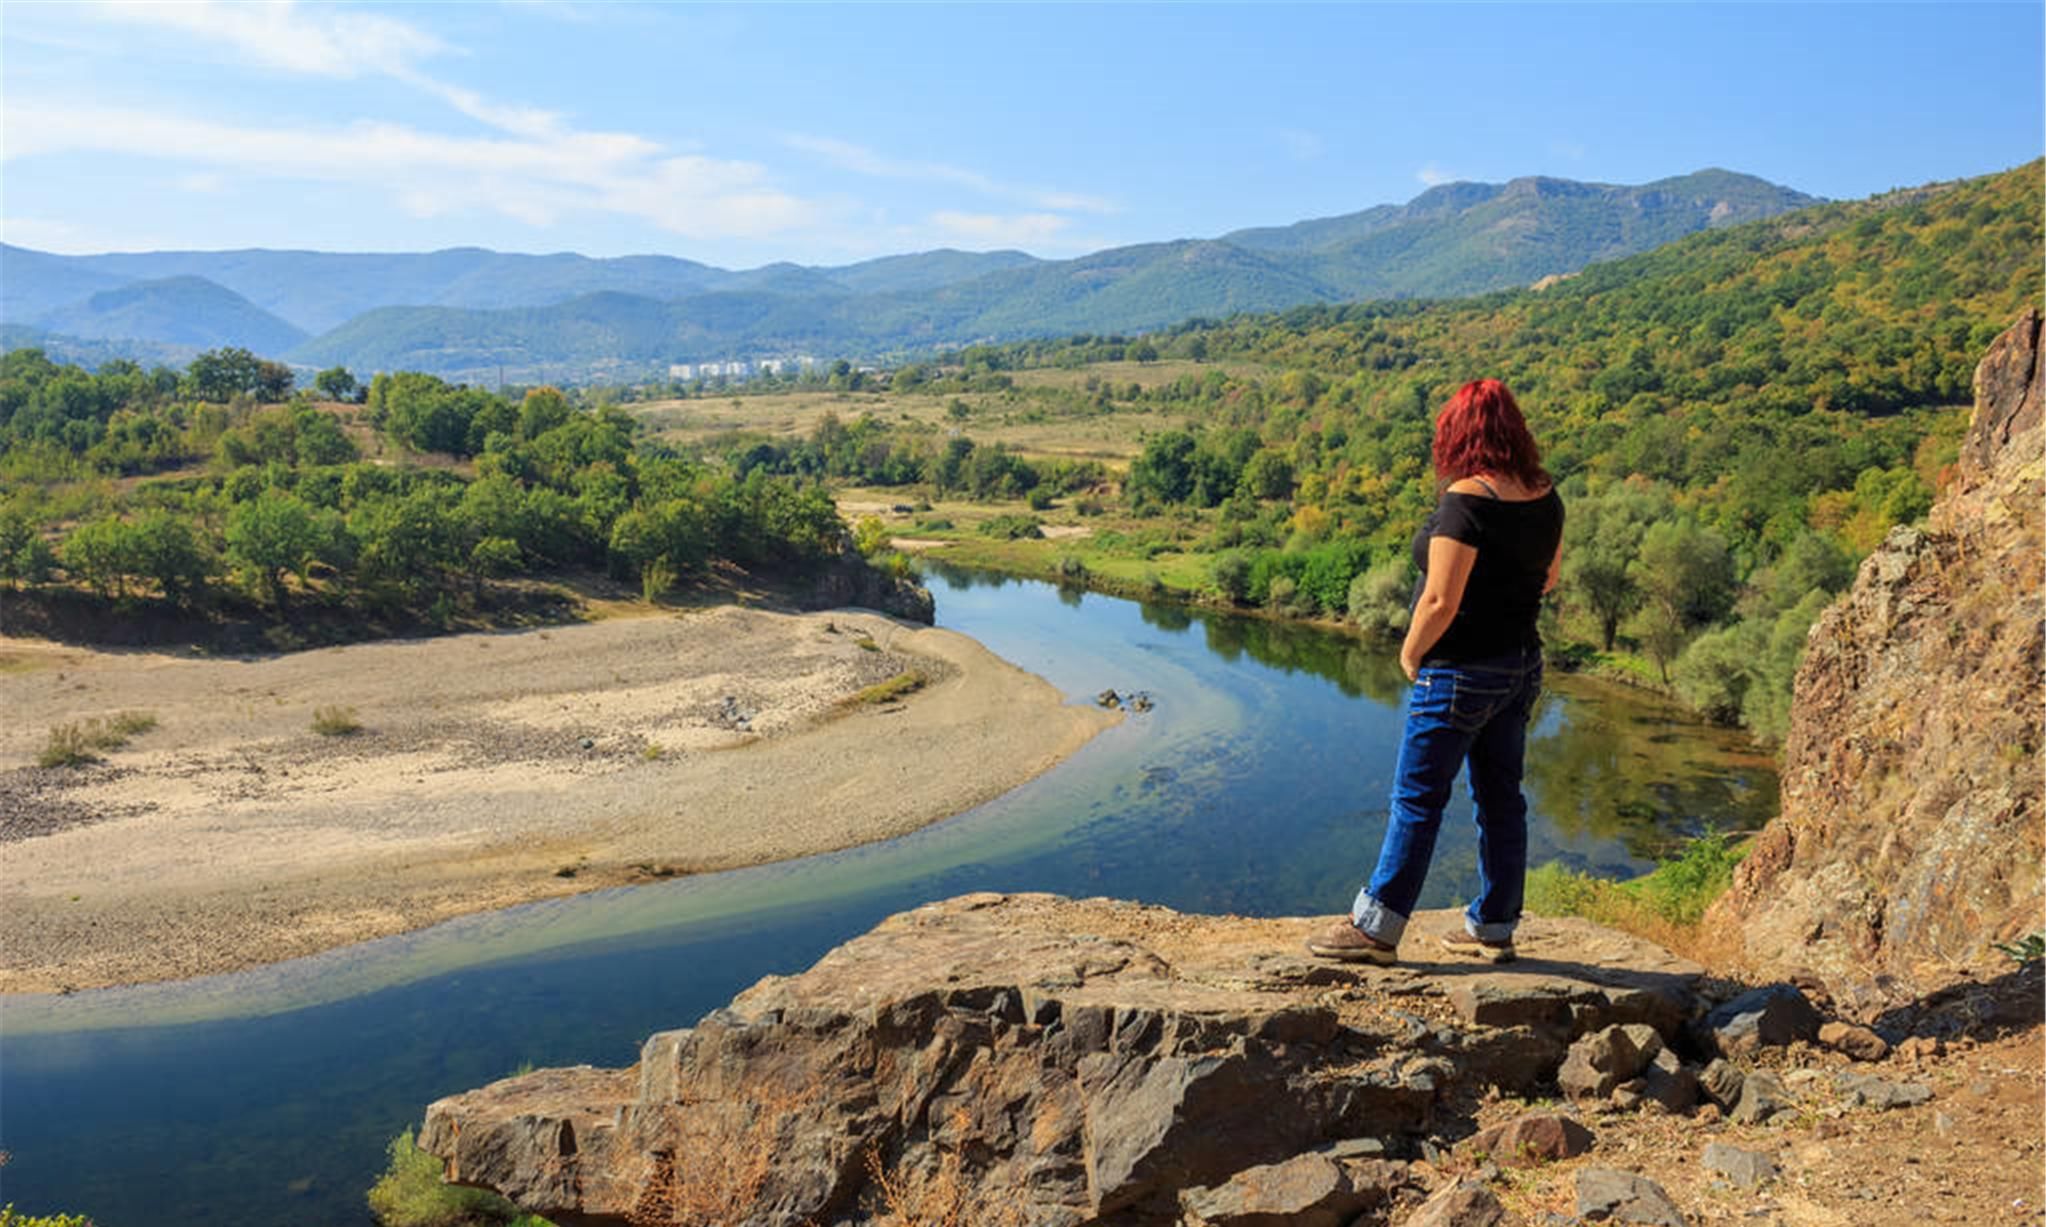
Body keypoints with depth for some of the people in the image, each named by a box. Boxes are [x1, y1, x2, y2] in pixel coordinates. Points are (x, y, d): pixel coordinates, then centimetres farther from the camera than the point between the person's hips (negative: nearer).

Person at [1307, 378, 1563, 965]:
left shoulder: (1466, 500, -21)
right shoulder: (1545, 497, 2)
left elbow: (1441, 600, -23)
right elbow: (1549, 578, 16)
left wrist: (1410, 654, -8)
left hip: (1459, 672, -8)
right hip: (1522, 666, 8)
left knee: (1416, 799, 0)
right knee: (1501, 797, 14)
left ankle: (1375, 928, 9)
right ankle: (1494, 928, 25)